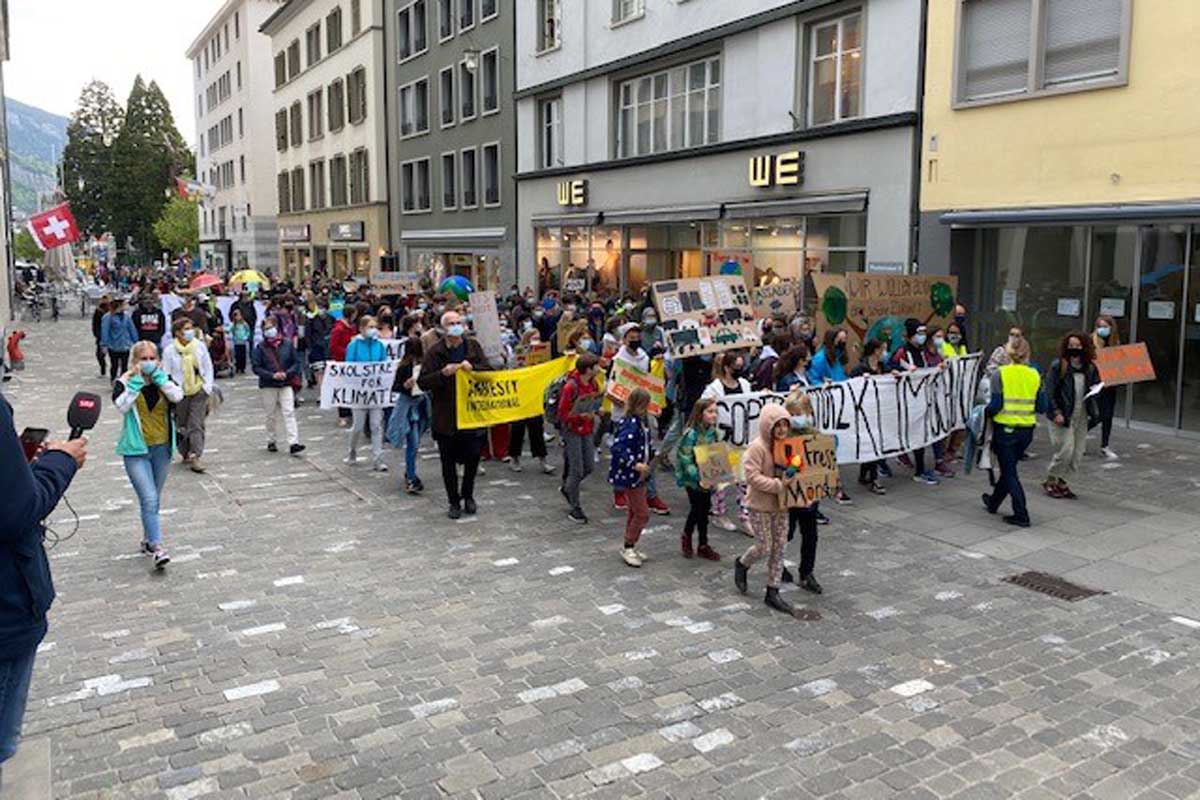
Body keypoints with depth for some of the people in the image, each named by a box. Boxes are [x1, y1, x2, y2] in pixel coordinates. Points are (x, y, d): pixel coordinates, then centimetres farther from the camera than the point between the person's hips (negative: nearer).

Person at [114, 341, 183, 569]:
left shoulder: (164, 380, 4)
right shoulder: (125, 382, -3)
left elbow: (177, 396, -17)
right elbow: (121, 405, -23)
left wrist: (158, 375, -15)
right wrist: (136, 379, -20)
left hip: (161, 448, 4)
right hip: (136, 450, -3)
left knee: (153, 499, 16)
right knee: (149, 499, -14)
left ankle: (147, 540, 32)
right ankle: (157, 548, -16)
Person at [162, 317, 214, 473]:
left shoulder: (200, 346, 0)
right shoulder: (170, 350, -5)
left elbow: (208, 367, 8)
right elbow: (166, 374, -1)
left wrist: (208, 387, 1)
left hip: (199, 391, 0)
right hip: (180, 393, 0)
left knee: (196, 425, -6)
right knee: (182, 425, 9)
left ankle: (196, 456, -7)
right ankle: (186, 453, 25)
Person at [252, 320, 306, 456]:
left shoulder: (287, 344, 0)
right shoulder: (260, 347, -4)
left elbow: (296, 362, 4)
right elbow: (255, 367, -6)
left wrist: (287, 373, -14)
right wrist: (272, 375, -17)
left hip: (286, 385, 0)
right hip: (268, 386, 0)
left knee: (289, 413, -8)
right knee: (271, 416, 11)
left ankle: (293, 444, -13)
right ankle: (271, 442, 26)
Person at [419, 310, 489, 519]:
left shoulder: (473, 347, 4)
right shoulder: (434, 352, -5)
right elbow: (422, 382, -8)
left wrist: (472, 367, -16)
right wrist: (443, 373, -24)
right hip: (445, 415, -2)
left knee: (473, 457, 4)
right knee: (449, 462, 7)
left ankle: (467, 495, 26)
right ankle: (454, 501, 21)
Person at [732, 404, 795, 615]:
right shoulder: (757, 447, -18)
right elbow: (753, 477, -22)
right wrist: (778, 485, -25)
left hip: (780, 504, 7)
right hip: (760, 505, -7)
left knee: (779, 547, 7)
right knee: (765, 547, -1)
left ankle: (772, 593, 16)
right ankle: (742, 564, 32)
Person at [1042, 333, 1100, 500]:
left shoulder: (1090, 368, 6)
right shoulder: (1058, 366, -9)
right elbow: (1049, 391, -10)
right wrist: (1056, 412, -17)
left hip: (1081, 416, 6)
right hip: (1063, 416, -6)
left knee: (1078, 452, 6)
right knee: (1065, 450, -9)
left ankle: (1062, 481, 21)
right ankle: (1050, 481, 9)